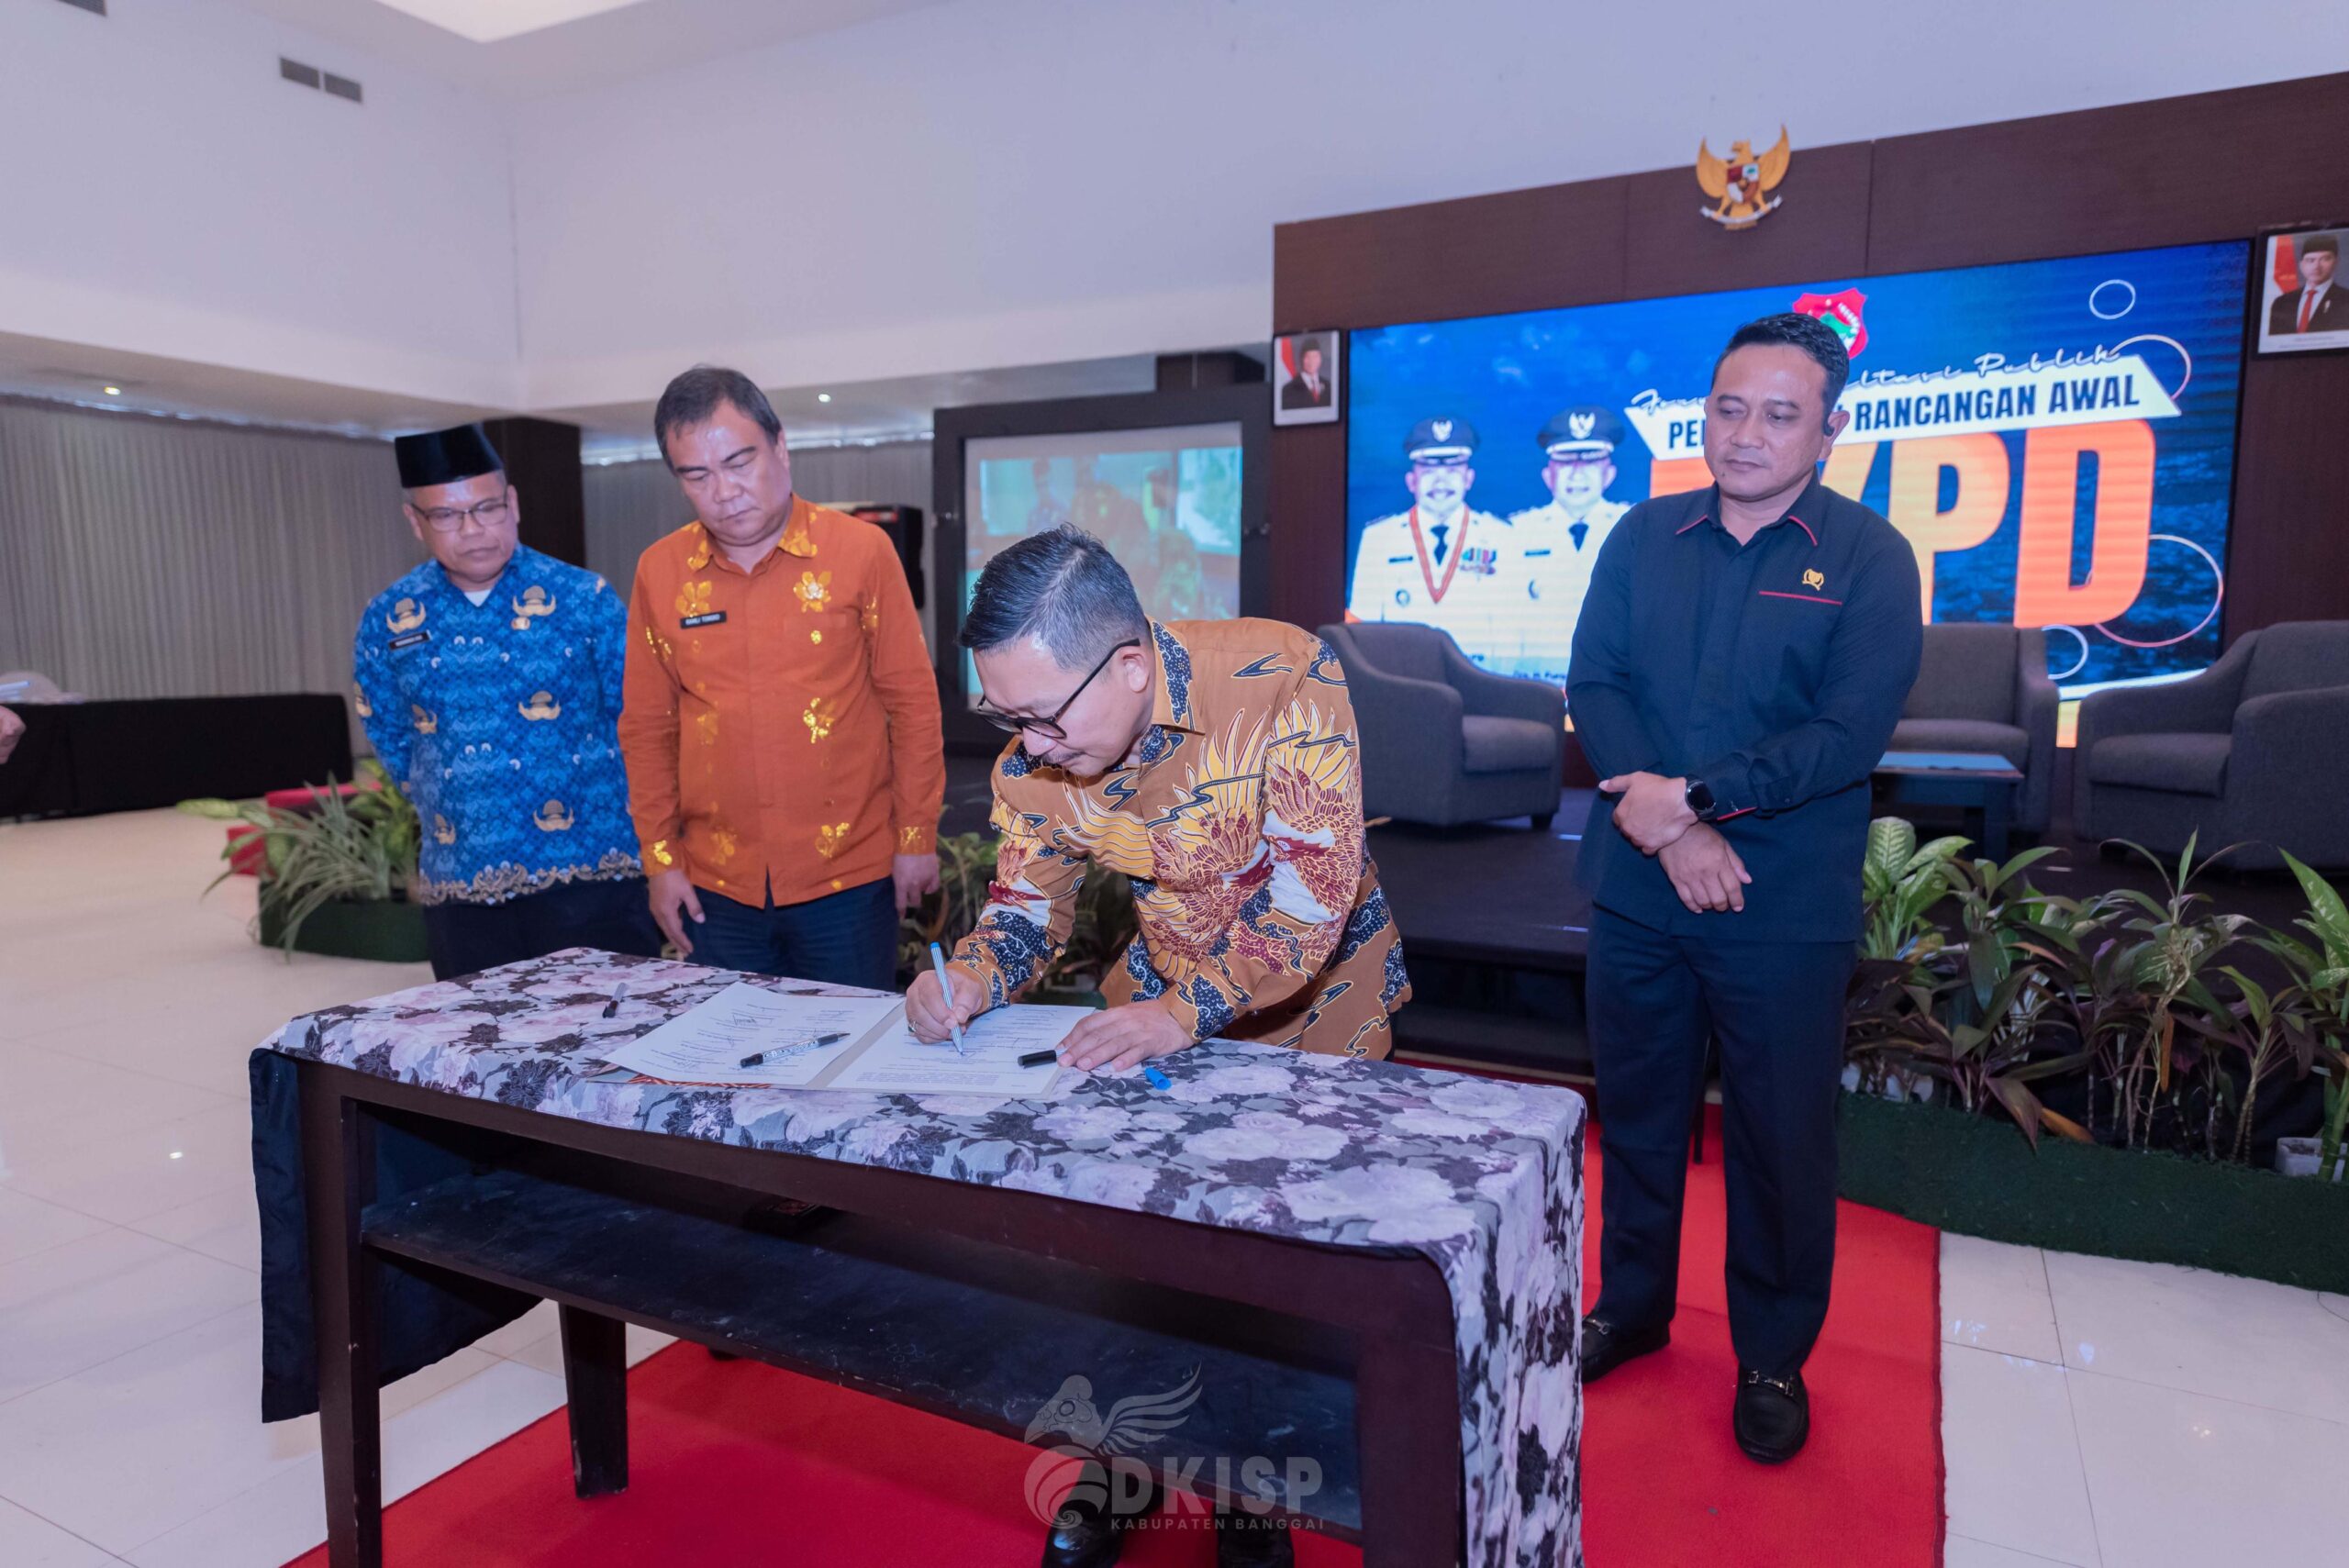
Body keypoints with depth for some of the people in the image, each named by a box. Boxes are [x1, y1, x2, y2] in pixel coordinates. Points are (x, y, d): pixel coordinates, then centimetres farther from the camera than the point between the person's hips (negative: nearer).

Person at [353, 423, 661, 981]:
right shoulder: (387, 624, 5)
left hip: (589, 873, -3)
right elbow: (393, 745, 18)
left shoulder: (584, 600, -5)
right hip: (457, 889, 4)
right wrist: (460, 815, 15)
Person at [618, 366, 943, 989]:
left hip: (850, 877, -2)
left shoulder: (861, 550, -5)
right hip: (718, 887, 3)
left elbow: (912, 700, -2)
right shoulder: (660, 571, 3)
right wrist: (660, 856, 6)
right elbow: (647, 727, 8)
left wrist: (917, 837, -3)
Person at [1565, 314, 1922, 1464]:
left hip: (1787, 905, -3)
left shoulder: (1869, 559, -4)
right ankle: (1632, 1305, 37)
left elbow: (1850, 733, -13)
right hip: (1638, 888, 3)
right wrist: (1671, 828, -15)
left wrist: (1694, 794, -20)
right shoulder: (1643, 536, 5)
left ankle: (1774, 1357, 31)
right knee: (1635, 1107, 16)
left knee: (1780, 1134, 10)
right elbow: (1593, 685, -3)